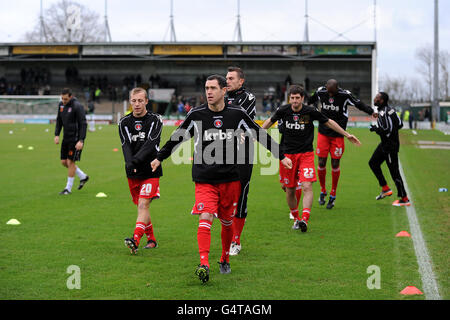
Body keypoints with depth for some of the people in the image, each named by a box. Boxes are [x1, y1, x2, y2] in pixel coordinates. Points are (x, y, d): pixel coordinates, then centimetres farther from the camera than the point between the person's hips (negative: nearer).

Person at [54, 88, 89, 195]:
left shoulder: (77, 106, -17)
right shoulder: (61, 105, 6)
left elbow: (83, 124, -18)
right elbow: (59, 120, 17)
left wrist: (81, 141, -24)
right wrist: (56, 135, 6)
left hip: (75, 139, -8)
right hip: (66, 138, 8)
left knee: (70, 162, -5)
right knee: (64, 161, 9)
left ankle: (68, 188, 5)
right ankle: (83, 176, 26)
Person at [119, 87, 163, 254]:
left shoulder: (155, 120, -2)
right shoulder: (124, 122, 6)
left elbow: (150, 143, -16)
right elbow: (126, 145, -8)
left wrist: (136, 159, -31)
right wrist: (129, 162, -29)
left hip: (151, 171, -4)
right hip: (133, 172, 4)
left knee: (143, 204, -15)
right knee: (141, 206, 11)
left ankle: (135, 240, -26)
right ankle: (151, 239, 26)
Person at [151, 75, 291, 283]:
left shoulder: (237, 114, 0)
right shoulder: (196, 115, -1)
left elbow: (260, 135, 11)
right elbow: (177, 137, 14)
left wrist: (281, 156, 14)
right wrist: (159, 158, 22)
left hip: (230, 179, 1)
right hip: (204, 180, -1)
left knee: (227, 223, 10)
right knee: (205, 218, -18)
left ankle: (225, 260, 31)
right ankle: (204, 264, -24)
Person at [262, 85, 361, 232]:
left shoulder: (310, 112, -6)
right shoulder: (283, 110, -3)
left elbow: (329, 122, 8)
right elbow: (270, 121, 18)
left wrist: (347, 135, 11)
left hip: (306, 154, -2)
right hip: (287, 154, 2)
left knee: (307, 187, -18)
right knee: (290, 190, 5)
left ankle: (304, 219, -24)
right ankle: (296, 218, 24)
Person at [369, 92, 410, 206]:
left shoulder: (385, 113, -22)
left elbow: (387, 131, -26)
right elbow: (400, 124, 11)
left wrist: (375, 129, -11)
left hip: (390, 145, -10)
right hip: (385, 144, 10)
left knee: (394, 172, -3)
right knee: (373, 163, 17)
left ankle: (404, 199, 5)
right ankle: (385, 189, 21)